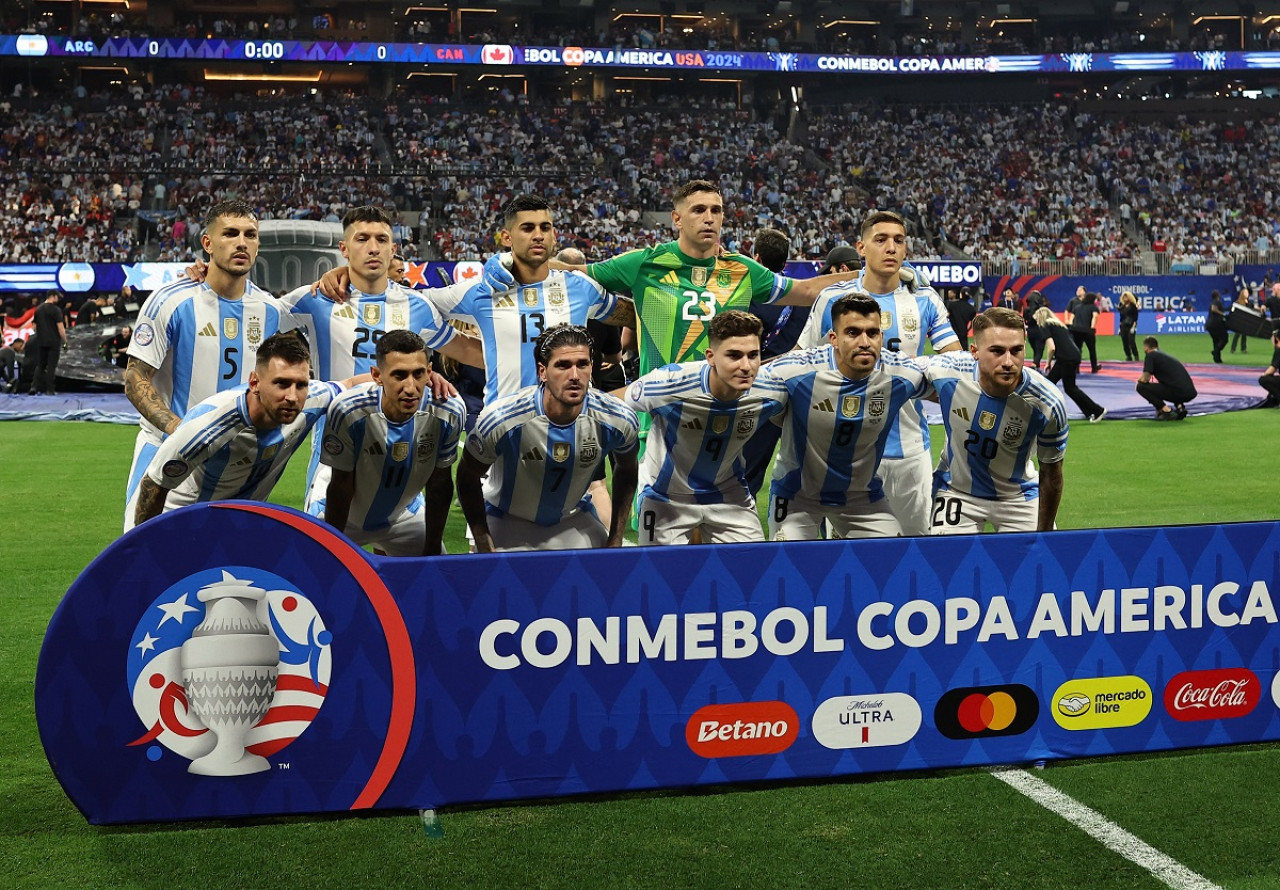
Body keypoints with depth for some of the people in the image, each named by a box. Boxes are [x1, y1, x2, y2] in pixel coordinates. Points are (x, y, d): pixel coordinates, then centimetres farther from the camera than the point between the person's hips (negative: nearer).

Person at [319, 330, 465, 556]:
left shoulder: (449, 413, -26)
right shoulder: (348, 411, -33)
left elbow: (439, 485, -12)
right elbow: (340, 487, -20)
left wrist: (432, 550, -4)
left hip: (405, 515, 2)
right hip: (346, 518, -2)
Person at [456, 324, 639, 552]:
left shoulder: (620, 421, -22)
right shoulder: (499, 420, -30)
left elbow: (626, 471, 0)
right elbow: (468, 478, -14)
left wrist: (615, 542, -2)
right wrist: (486, 551, -16)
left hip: (575, 520, 2)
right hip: (506, 522, -2)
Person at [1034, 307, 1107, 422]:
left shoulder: (1045, 326, -2)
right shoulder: (1058, 325, 25)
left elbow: (1052, 348, -14)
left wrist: (1048, 363, 1)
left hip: (1068, 358, -9)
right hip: (1074, 355, 9)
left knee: (1070, 388, 2)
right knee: (1049, 382, 13)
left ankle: (1098, 410, 7)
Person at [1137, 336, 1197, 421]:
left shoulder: (1151, 355, 3)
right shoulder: (1165, 355, 27)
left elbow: (1144, 379, -4)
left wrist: (1138, 380, 19)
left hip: (1178, 393, -8)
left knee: (1141, 387, 2)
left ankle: (1166, 411, -4)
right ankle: (1180, 406, 13)